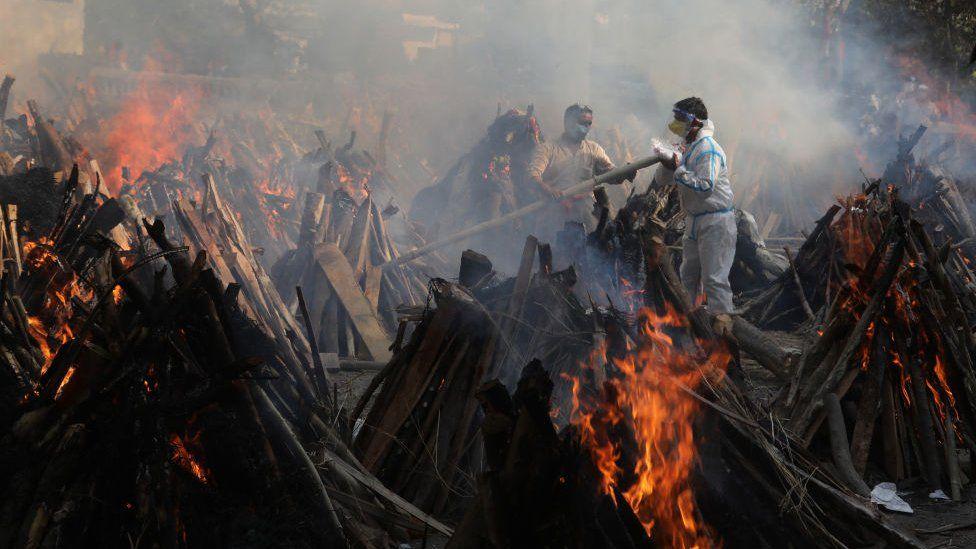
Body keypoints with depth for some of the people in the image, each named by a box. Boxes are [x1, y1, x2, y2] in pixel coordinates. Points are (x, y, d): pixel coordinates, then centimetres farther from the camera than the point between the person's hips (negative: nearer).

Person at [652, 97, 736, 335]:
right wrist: (668, 162, -9)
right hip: (694, 220, 10)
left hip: (715, 220, -10)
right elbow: (661, 181, 11)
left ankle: (723, 323, -11)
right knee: (688, 275, 17)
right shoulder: (686, 147, 12)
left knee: (714, 277, -12)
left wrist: (677, 169, -24)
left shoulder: (708, 148, -16)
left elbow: (705, 186, -27)